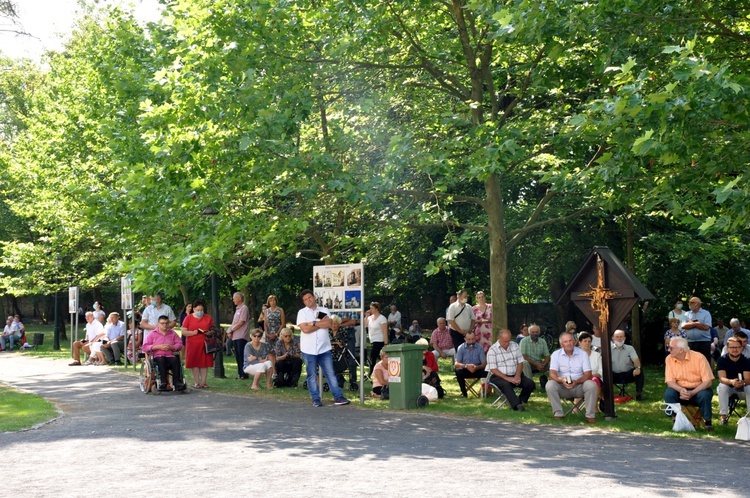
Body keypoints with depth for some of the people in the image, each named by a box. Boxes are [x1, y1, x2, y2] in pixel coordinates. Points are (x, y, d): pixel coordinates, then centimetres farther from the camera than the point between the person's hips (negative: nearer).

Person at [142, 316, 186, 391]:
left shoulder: (173, 333, 18)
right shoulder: (152, 334, 11)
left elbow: (180, 345, 11)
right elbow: (145, 347, 1)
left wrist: (171, 347, -9)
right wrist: (158, 347, -9)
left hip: (170, 356, 2)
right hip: (157, 357, -2)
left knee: (175, 360, -32)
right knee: (161, 360, -37)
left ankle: (177, 383, -36)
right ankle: (163, 382, -41)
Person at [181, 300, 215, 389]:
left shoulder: (208, 317, 11)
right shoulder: (188, 318, 4)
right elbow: (184, 332, 0)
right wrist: (193, 332, -15)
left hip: (204, 345, 1)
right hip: (192, 345, -1)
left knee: (204, 363, 0)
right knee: (194, 364, -2)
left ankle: (203, 382, 5)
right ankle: (196, 382, 4)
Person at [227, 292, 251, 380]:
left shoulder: (244, 308, -9)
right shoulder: (237, 309, 19)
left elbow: (241, 323, -15)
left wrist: (231, 330, -7)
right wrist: (230, 331, 5)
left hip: (241, 337, -9)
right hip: (235, 336, 9)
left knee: (242, 356, -8)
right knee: (238, 356, 9)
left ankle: (244, 374, -6)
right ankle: (240, 373, 13)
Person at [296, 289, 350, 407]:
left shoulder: (324, 311, 9)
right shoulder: (302, 312, 1)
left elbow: (329, 324, -8)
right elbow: (305, 329, -13)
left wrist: (314, 323, -10)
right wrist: (321, 323, -5)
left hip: (324, 348, 1)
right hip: (309, 349, -1)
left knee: (330, 373, 2)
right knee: (312, 375, 4)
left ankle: (338, 397, 3)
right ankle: (316, 399, 11)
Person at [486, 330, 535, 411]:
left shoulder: (514, 345, 11)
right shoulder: (492, 350, -5)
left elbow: (520, 362, 10)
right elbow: (493, 369, -10)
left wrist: (517, 376, -8)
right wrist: (507, 378, -21)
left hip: (514, 375, 5)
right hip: (499, 376, -5)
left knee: (531, 384, -16)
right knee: (506, 385, -37)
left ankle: (521, 400, 3)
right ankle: (517, 405, -49)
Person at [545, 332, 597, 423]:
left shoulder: (583, 354, 0)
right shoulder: (556, 355, 0)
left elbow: (588, 375, -7)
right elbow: (552, 374, -9)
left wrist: (576, 381, -26)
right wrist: (562, 380, -31)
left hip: (579, 386, 0)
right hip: (562, 388, 0)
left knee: (591, 385, -30)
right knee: (549, 385, -29)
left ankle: (590, 415, -19)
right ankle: (558, 414, -18)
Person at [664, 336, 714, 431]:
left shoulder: (699, 357, -16)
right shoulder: (669, 359, -6)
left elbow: (707, 381, -17)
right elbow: (670, 381, -7)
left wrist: (692, 393, -28)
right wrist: (680, 390, -28)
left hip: (698, 389, -2)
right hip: (680, 390, 2)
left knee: (704, 395, -34)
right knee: (668, 393, -27)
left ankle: (707, 421, -10)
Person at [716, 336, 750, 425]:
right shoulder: (722, 360, -11)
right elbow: (722, 378, -23)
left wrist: (743, 382, -45)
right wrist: (731, 382, -46)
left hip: (742, 388, 1)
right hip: (727, 388, -1)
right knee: (722, 386, -33)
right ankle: (723, 417, -29)